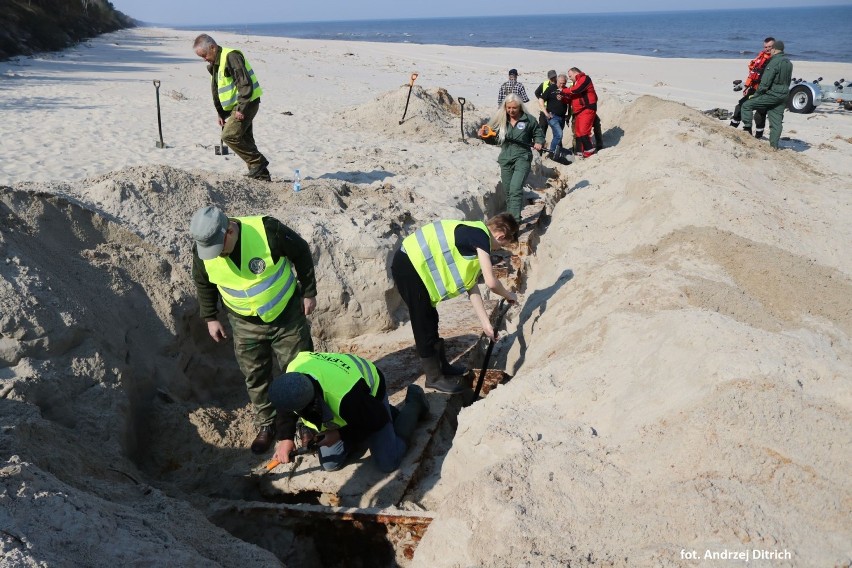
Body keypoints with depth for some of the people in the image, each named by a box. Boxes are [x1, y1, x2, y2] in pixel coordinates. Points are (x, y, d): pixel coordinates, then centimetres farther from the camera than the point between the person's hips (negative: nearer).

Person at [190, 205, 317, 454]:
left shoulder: (268, 231, -30)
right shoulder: (203, 250, -17)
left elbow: (302, 253, -12)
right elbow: (204, 284, 5)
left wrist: (308, 292, -6)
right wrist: (210, 318, 9)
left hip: (287, 314, -2)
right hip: (246, 324, 3)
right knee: (255, 378, 13)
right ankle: (266, 425, 33)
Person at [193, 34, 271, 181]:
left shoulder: (231, 57, -16)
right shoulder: (214, 64, 16)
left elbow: (245, 84, -23)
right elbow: (216, 91, 22)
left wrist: (241, 109, -23)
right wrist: (221, 114, 19)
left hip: (246, 103, -10)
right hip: (236, 106, 10)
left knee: (229, 135, -17)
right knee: (245, 140, 9)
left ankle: (258, 163, -9)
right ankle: (261, 175, 13)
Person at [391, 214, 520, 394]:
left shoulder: (474, 235, 16)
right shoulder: (481, 236, -13)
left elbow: (471, 286, 16)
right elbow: (491, 282, -16)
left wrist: (486, 323, 16)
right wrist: (508, 295, 6)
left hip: (415, 264, 10)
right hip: (409, 266, -10)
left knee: (430, 322, 22)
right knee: (424, 327, 3)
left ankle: (443, 366, 37)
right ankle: (434, 377, 17)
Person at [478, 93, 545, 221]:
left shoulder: (529, 119, -2)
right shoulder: (501, 120, 4)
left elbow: (539, 134, 11)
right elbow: (494, 138, 13)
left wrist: (538, 143, -9)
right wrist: (484, 136, -7)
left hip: (522, 159, -4)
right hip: (505, 160, 4)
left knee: (515, 190, -20)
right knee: (508, 192, 14)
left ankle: (514, 220, -23)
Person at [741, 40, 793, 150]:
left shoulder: (774, 62, -15)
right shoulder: (788, 63, 14)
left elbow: (765, 83, -17)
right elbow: (788, 80, 22)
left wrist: (756, 94, -7)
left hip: (772, 94, -8)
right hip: (784, 95, 8)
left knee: (747, 105, 1)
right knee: (776, 121, 8)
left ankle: (747, 130, -1)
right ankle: (774, 145, 7)